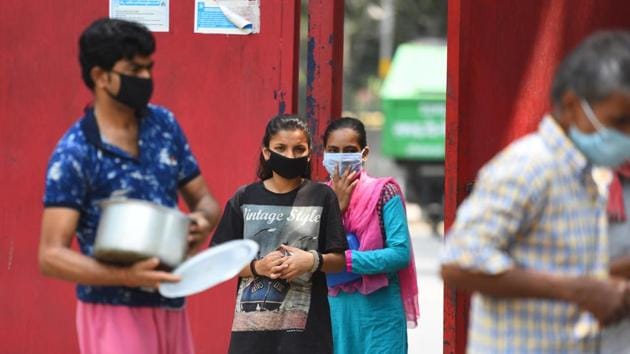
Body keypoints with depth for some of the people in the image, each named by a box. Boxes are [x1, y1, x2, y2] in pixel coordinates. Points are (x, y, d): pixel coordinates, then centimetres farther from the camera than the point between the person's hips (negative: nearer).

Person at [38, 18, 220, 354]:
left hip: (171, 305, 6)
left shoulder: (164, 125, 6)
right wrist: (126, 276, -28)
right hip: (115, 311, -6)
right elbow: (51, 255, -15)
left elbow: (203, 198, 14)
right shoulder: (75, 153, -12)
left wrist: (202, 222, -11)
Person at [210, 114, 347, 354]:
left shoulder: (321, 197, 4)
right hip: (253, 326, 2)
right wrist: (257, 267, -11)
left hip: (305, 327, -1)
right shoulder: (244, 199, 6)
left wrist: (314, 261, -16)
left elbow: (339, 259, 4)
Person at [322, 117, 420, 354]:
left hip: (379, 310, -4)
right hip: (333, 310, 4)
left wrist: (344, 259, -17)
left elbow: (401, 253, -11)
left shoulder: (383, 192, -3)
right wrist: (337, 205, -9)